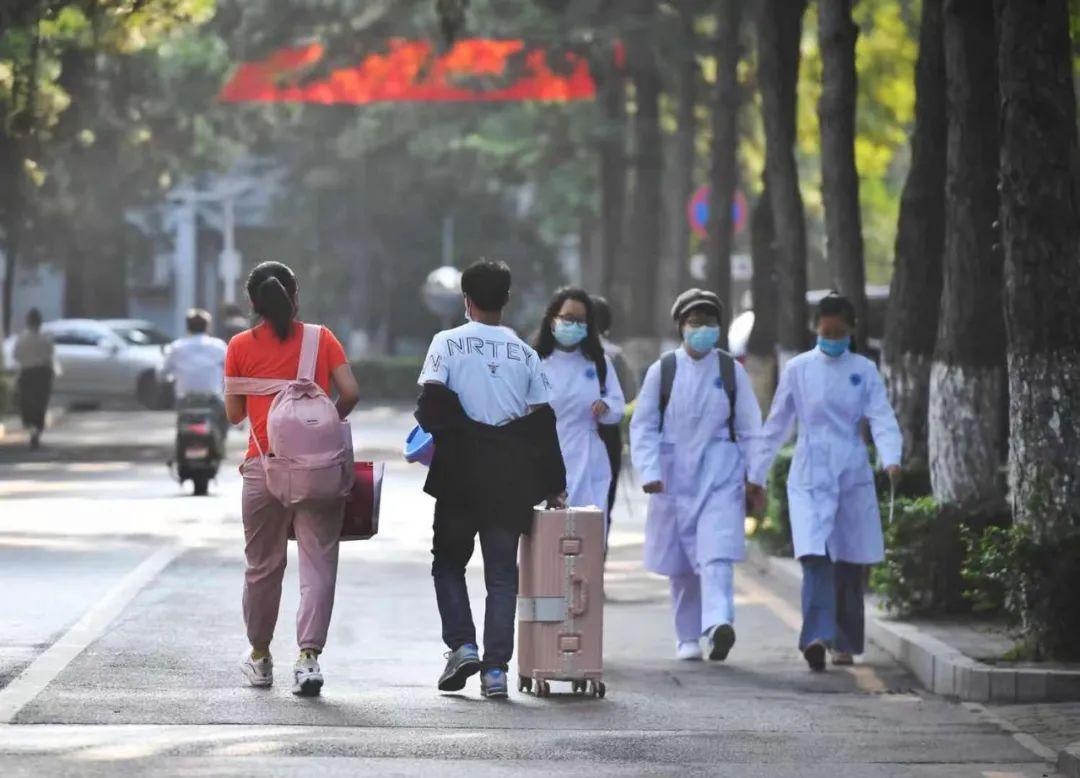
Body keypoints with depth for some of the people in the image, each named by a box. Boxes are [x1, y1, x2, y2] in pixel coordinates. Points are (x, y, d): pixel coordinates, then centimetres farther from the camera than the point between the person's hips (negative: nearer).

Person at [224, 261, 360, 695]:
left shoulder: (241, 346, 1)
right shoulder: (321, 339, 2)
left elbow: (234, 413, 4)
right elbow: (350, 392, -5)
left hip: (264, 465, 1)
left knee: (263, 565, 14)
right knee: (318, 563, -1)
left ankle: (260, 657, 27)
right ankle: (309, 656, -14)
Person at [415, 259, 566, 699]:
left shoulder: (448, 343, 0)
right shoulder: (525, 354, 9)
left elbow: (432, 400, -13)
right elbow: (543, 420, 8)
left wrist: (447, 436, 6)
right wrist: (554, 484, 13)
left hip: (460, 471, -2)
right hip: (510, 475, 2)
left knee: (448, 561, 14)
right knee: (502, 573, 5)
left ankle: (461, 644, -4)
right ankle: (496, 669, -2)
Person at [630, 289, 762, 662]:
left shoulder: (731, 371, 5)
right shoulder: (662, 371, 3)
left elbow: (749, 429, 9)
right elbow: (643, 426, 3)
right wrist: (649, 472, -8)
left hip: (720, 475, -1)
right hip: (674, 476, 1)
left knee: (717, 554, -19)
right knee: (680, 564, 8)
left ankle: (719, 623, -34)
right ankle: (687, 638, 18)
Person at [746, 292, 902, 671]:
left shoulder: (864, 370, 6)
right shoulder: (798, 369, 4)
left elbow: (882, 418, -3)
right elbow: (776, 425, 10)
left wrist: (891, 459, -22)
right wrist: (756, 476, 11)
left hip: (853, 476, 2)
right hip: (809, 476, -2)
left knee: (848, 563, 6)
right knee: (815, 556, -18)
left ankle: (844, 643, 19)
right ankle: (816, 637, -29)